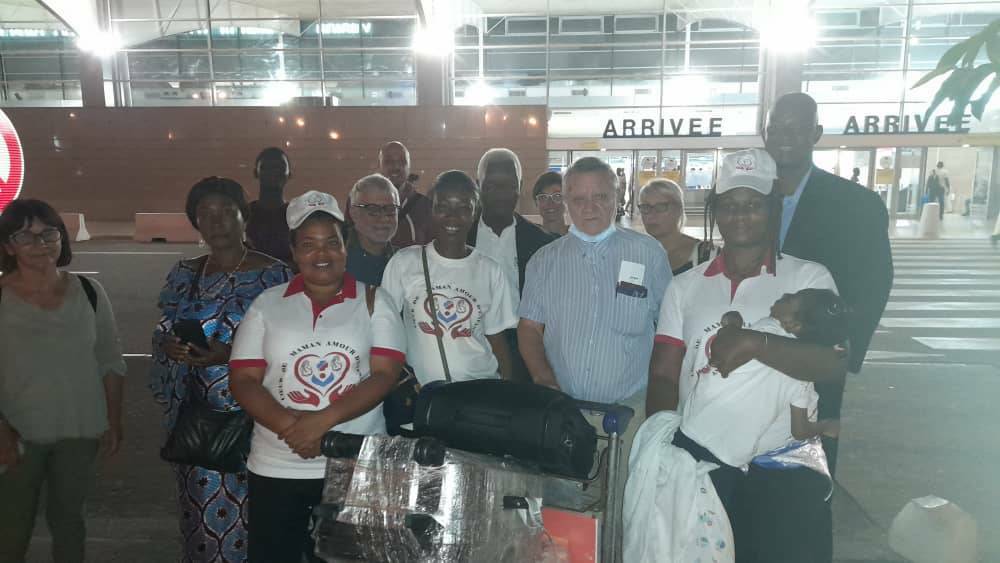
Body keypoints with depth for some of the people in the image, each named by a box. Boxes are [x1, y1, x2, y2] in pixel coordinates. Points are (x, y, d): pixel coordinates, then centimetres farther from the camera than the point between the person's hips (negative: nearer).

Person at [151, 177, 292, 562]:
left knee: (246, 507, -2)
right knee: (198, 503, 9)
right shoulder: (184, 274, 10)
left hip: (251, 413, -4)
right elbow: (161, 334, 16)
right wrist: (169, 346, -7)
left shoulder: (273, 274, -5)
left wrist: (231, 354, -20)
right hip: (193, 414, 4)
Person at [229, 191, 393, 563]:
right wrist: (290, 427, -17)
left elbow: (384, 377, -8)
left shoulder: (373, 302, 0)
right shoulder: (267, 304, 4)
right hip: (276, 470, 1)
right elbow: (243, 381, -1)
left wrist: (323, 420, -19)